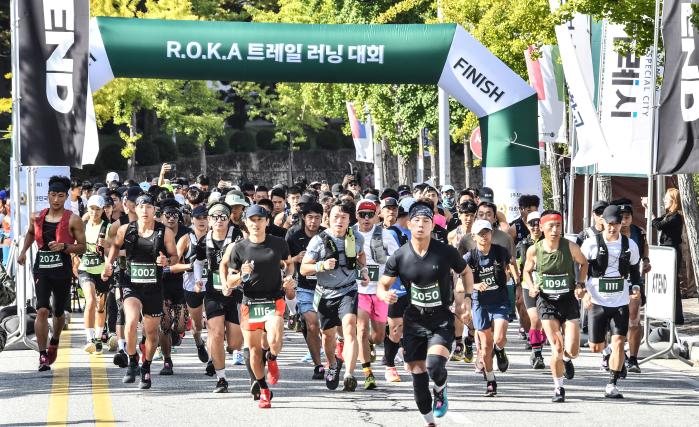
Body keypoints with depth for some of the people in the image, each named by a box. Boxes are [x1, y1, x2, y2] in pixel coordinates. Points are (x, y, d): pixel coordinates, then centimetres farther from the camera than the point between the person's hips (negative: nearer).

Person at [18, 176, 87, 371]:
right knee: (42, 311, -14)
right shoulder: (37, 217, 7)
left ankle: (54, 342, 45)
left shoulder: (73, 220, -5)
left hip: (62, 269, -1)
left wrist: (63, 247, -19)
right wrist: (23, 251, 16)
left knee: (58, 312, 15)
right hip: (41, 268, 1)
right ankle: (42, 355, -12)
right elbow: (30, 233, 29)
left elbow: (82, 247, -4)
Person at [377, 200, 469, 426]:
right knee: (417, 373, 3)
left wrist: (466, 299, -1)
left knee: (434, 365, -24)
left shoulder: (446, 252, -8)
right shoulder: (400, 256, -5)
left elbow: (465, 272, 11)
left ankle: (440, 392, 10)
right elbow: (382, 285, 1)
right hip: (414, 320, 2)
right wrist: (384, 295, -22)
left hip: (441, 320, -2)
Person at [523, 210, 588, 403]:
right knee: (556, 348, -10)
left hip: (569, 300, 0)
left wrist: (580, 285, -3)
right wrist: (531, 287, -6)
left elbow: (584, 263, 10)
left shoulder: (570, 247, -9)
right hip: (546, 300, 0)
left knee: (572, 350, -5)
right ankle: (558, 388, 9)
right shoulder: (534, 250, -7)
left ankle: (566, 359, 34)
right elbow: (527, 271, 12)